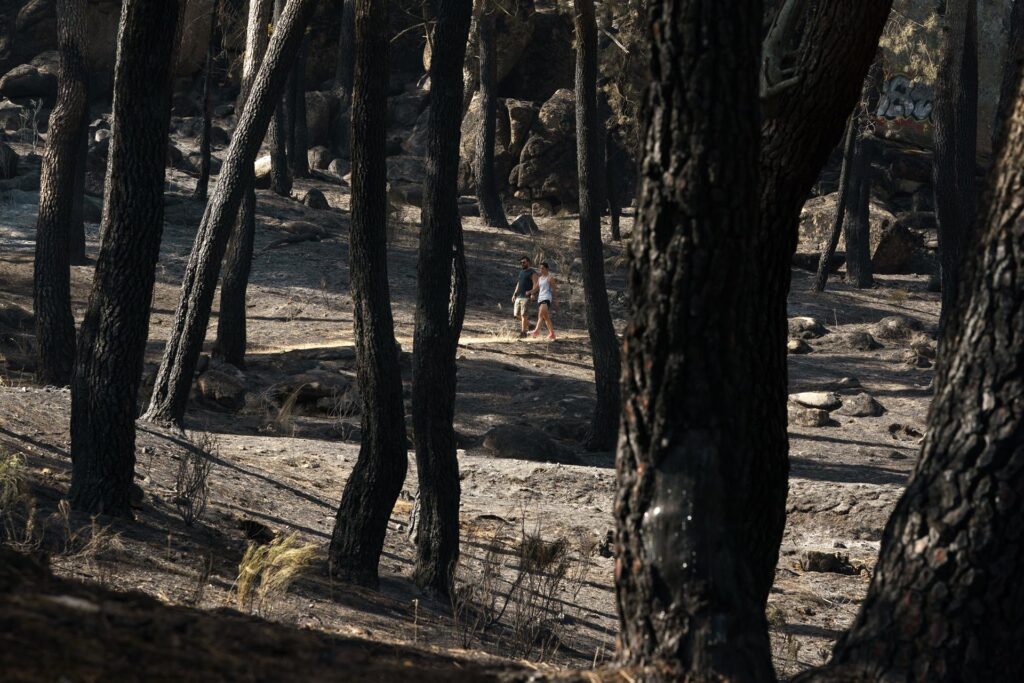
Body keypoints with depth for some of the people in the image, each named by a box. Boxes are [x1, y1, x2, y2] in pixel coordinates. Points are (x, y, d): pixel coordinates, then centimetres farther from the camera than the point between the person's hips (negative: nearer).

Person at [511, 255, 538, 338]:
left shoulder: (532, 273, -3)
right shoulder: (521, 272, 21)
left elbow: (535, 286, -10)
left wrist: (531, 292, -28)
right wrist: (514, 294, 17)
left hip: (526, 297, -8)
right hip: (518, 296, 8)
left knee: (524, 314, -11)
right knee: (517, 314, 6)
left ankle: (523, 332, -8)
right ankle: (527, 323, 26)